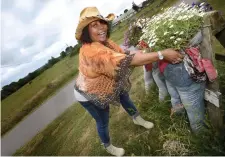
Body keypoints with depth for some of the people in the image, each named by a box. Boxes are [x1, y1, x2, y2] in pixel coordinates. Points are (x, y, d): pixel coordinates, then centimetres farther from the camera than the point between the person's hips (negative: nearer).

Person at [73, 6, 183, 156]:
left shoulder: (104, 41, -10)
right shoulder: (91, 50, -40)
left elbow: (123, 53, -11)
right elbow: (125, 60, -45)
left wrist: (138, 52, -32)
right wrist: (162, 54, -42)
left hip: (104, 87, 8)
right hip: (88, 95, -7)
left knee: (124, 96, 20)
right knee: (103, 122, 11)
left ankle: (137, 118, 50)